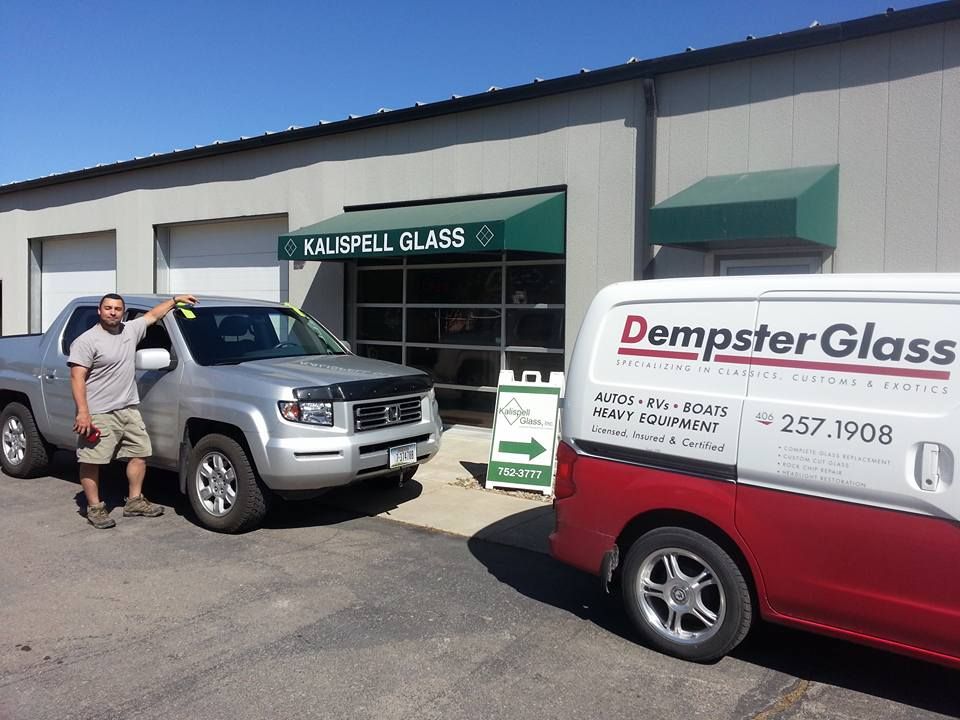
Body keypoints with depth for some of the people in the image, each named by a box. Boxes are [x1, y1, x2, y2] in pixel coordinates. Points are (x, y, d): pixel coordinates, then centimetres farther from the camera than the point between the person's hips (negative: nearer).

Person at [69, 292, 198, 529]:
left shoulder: (130, 330, 9)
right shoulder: (86, 341, -10)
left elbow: (152, 315, 26)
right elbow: (77, 378, -14)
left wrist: (175, 299, 28)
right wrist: (83, 413, -22)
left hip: (129, 410, 7)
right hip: (99, 414, -7)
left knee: (140, 453, 11)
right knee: (91, 461, -2)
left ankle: (134, 501, 22)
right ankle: (95, 508, 9)